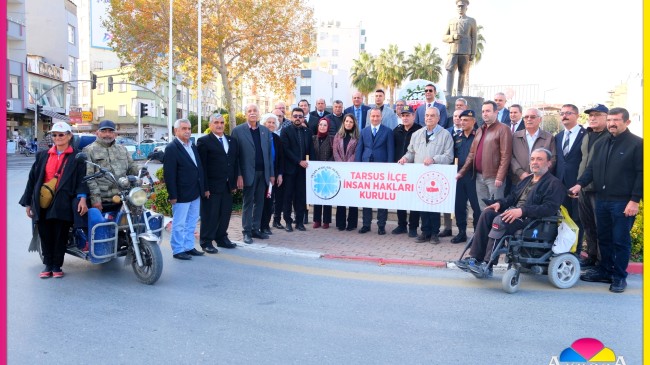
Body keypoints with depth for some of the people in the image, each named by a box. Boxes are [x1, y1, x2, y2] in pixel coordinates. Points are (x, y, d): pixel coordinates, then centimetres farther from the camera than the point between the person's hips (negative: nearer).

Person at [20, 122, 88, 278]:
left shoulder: (77, 157, 5)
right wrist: (28, 202, 12)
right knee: (45, 235, 6)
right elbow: (33, 178, 15)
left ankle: (57, 266, 13)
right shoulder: (43, 155, 15)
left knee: (60, 235, 0)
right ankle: (47, 265, 19)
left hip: (63, 203, -3)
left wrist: (82, 198, -20)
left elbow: (81, 178, -4)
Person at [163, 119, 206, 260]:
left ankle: (189, 247, 25)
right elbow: (169, 174, -14)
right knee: (179, 224, 3)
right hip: (181, 194, -7)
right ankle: (178, 250, 12)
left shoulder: (193, 146, 12)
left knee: (191, 223, 15)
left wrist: (204, 188, 12)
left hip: (195, 193, 8)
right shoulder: (172, 148, -10)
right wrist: (172, 195, -17)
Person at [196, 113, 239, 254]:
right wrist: (205, 187, -14)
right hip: (212, 186, -6)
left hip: (228, 186, 6)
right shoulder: (204, 141, -6)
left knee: (225, 213, 12)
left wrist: (234, 183, 9)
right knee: (210, 215, 1)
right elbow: (201, 166, -10)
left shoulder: (232, 141, 13)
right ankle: (206, 242, 13)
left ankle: (222, 238, 27)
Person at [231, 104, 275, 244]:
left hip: (263, 172, 4)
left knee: (259, 202, 9)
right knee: (248, 202, 2)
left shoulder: (265, 130, 11)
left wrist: (271, 173, 7)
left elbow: (269, 153, 11)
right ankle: (247, 232, 9)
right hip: (248, 173, -4)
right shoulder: (238, 130, -2)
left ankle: (256, 229, 19)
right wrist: (238, 175, -11)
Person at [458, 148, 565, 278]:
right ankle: (475, 258, -21)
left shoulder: (554, 183, -1)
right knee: (487, 213, -17)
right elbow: (513, 197, 26)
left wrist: (522, 211, -26)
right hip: (513, 211, 8)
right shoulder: (527, 180, 26)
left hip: (530, 218, -8)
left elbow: (550, 208, -15)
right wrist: (500, 203, 2)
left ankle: (487, 266, -31)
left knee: (500, 220, -33)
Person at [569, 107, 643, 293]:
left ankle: (619, 276, 13)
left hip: (623, 202, -6)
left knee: (621, 240, 2)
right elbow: (591, 168, 13)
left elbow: (641, 174, -9)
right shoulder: (600, 144, 13)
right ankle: (605, 271, 27)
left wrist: (635, 200, -15)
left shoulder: (637, 144, -6)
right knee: (603, 238, 14)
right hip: (602, 200, 6)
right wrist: (580, 184, -5)